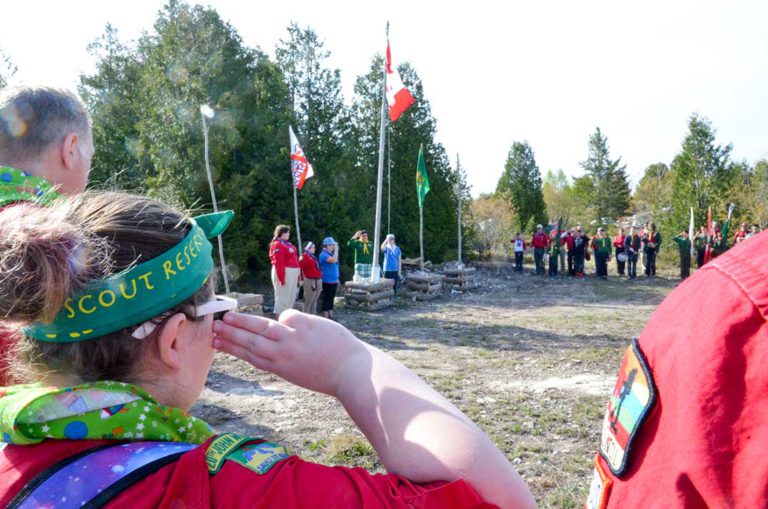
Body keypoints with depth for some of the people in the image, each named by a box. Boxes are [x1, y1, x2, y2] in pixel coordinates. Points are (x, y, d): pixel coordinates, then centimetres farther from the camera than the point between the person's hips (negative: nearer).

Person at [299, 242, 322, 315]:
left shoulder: (313, 256, 20)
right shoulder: (305, 256, -8)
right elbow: (299, 267, -18)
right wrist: (301, 279, -19)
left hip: (318, 281, 9)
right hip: (310, 281, -9)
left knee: (314, 301, 12)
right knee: (308, 301, -4)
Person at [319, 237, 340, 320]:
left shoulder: (331, 254, 15)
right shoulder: (324, 255, -12)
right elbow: (333, 260, -30)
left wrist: (337, 279, 20)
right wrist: (336, 250, -20)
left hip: (334, 281, 9)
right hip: (327, 281, -9)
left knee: (331, 299, 13)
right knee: (327, 299, -5)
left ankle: (331, 316, 19)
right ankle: (325, 318, 0)